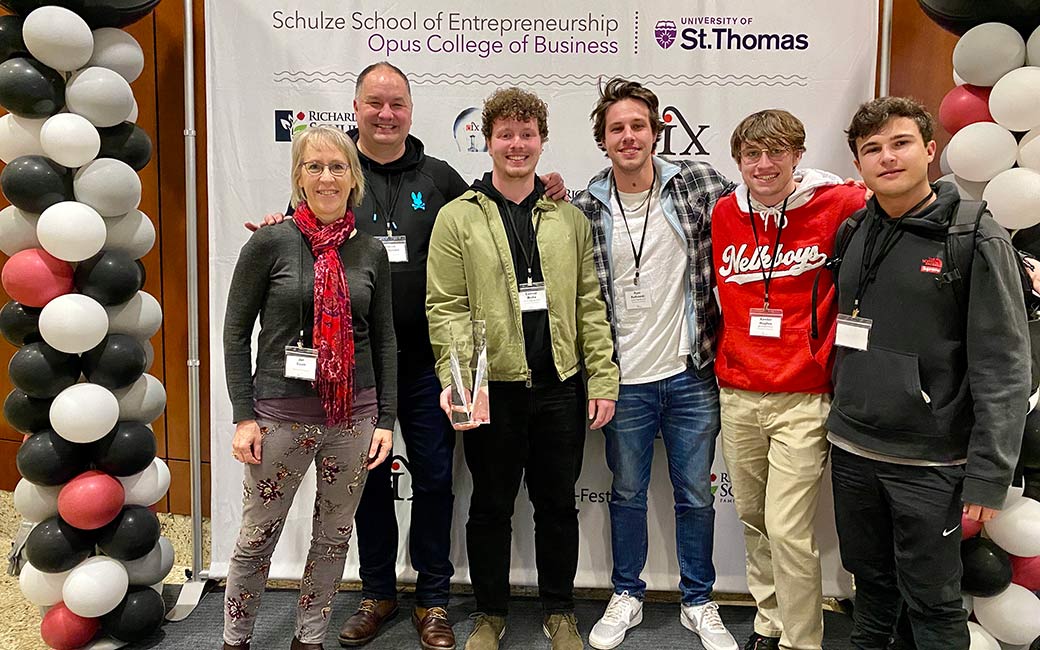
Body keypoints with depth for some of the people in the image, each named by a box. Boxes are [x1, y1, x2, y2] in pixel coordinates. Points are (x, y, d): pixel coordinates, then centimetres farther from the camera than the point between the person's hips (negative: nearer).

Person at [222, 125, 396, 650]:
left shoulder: (371, 251, 3)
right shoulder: (270, 243, -5)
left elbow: (384, 340, 7)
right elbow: (236, 331, -3)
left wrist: (386, 419, 3)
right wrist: (244, 416, -7)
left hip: (353, 415, 3)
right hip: (281, 414, -3)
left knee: (334, 534, 14)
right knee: (257, 537, 9)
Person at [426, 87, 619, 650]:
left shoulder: (569, 218, 8)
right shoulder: (458, 218, 0)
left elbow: (589, 303, 7)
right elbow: (445, 308, -5)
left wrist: (602, 377, 1)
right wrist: (456, 379, -16)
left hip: (560, 387, 2)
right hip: (492, 389, -2)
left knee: (558, 503, 13)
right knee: (491, 505, 12)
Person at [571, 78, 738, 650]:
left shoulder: (698, 184, -4)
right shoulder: (585, 210, -2)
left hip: (691, 373, 0)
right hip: (625, 380, 0)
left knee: (695, 495, 13)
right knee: (627, 493, 16)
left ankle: (699, 603, 32)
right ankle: (626, 596, 35)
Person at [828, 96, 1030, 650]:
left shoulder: (976, 240, -10)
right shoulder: (852, 235, 6)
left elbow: (1004, 370, -12)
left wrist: (988, 476, -14)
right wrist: (842, 416, 8)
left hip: (929, 463, -5)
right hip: (852, 452, 5)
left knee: (932, 604, 6)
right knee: (871, 583, 19)